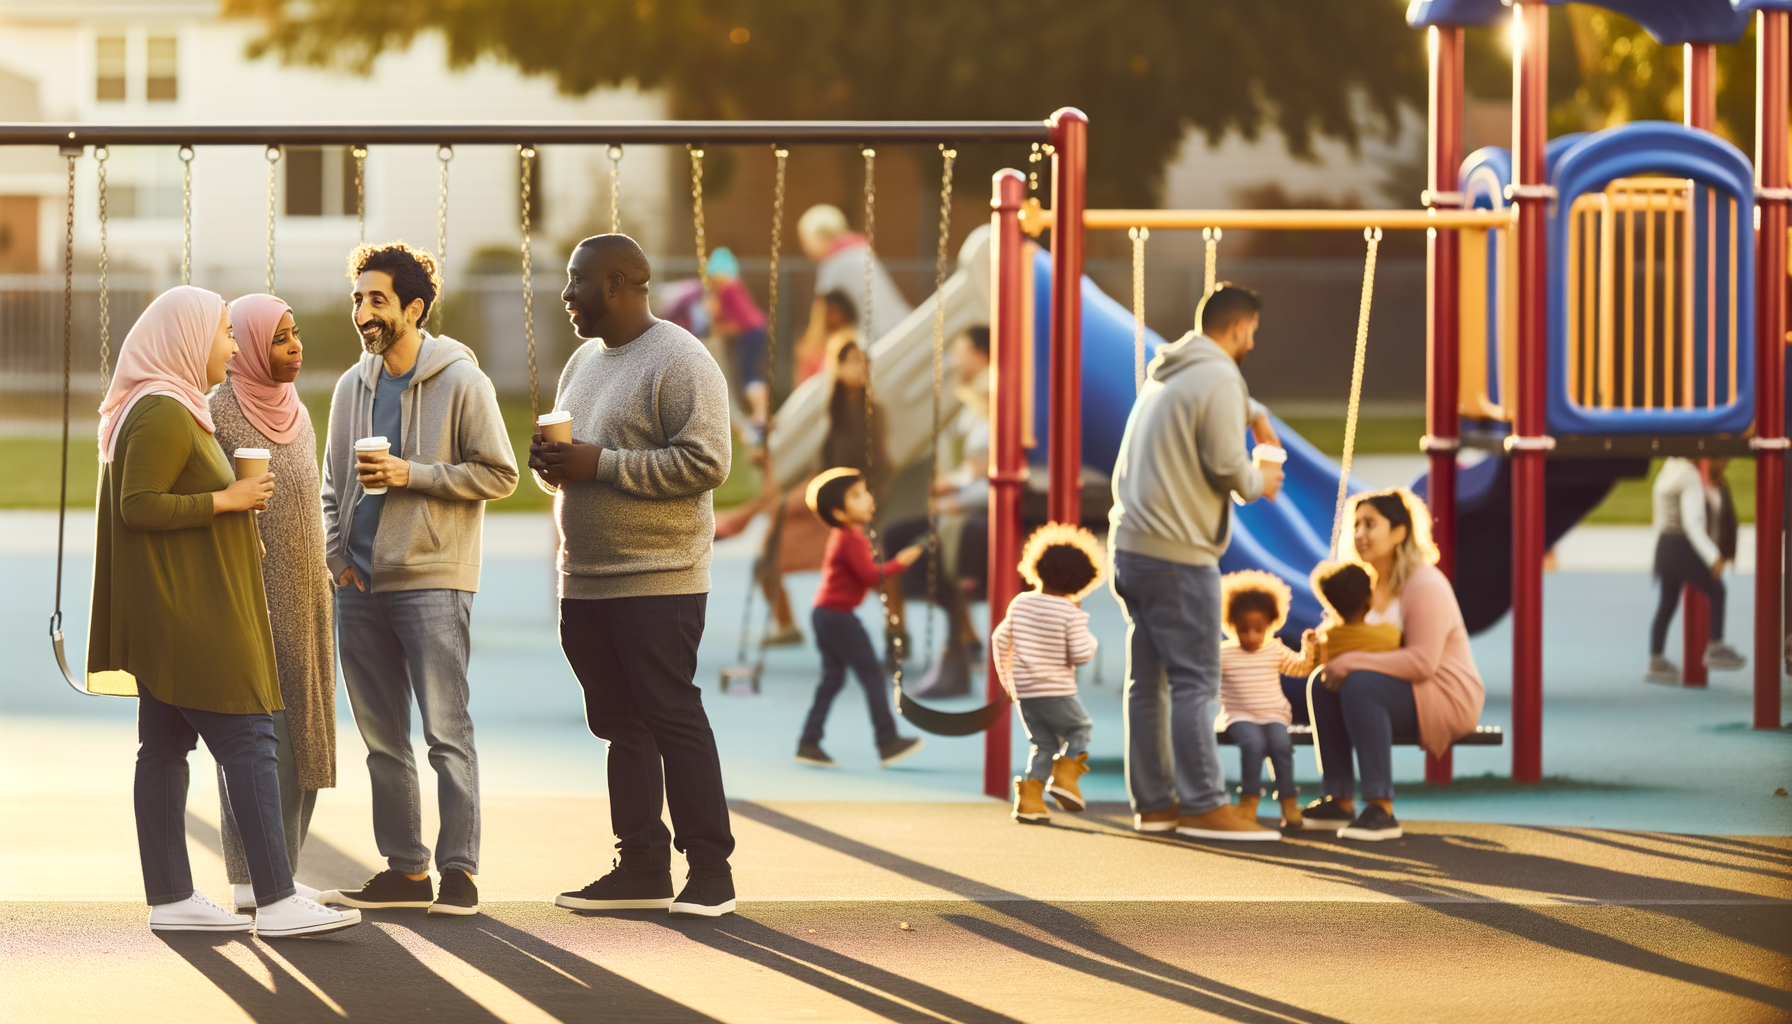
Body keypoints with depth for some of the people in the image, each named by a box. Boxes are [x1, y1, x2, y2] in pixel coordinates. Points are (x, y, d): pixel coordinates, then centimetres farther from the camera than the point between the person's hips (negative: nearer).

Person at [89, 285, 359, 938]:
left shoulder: (168, 410, 17)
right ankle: (276, 902, -15)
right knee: (250, 743, -12)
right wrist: (226, 500, -17)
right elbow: (137, 507, -23)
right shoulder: (161, 414, -16)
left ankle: (171, 898, 8)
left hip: (179, 609, 11)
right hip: (187, 609, -11)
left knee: (165, 748, 8)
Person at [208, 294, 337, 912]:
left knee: (298, 735, 8)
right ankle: (252, 878, -4)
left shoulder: (296, 413, 14)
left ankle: (282, 867, 14)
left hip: (303, 600, 8)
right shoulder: (218, 413, -10)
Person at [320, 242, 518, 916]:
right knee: (382, 739, 8)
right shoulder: (352, 387, 13)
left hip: (432, 582, -6)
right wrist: (336, 553, 6)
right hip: (360, 584, 6)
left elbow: (498, 475, -7)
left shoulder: (460, 381, -5)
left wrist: (411, 474, -14)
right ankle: (404, 869, 14)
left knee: (446, 733, -8)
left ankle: (459, 869, -5)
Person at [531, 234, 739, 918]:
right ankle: (643, 869, 14)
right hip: (586, 581, 8)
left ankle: (710, 870, -2)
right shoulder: (584, 362, 18)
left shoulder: (679, 362, -10)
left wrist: (599, 464, -20)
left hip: (658, 580, -8)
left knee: (672, 719, -7)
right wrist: (550, 464, 1)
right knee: (622, 726, 9)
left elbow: (705, 463, -19)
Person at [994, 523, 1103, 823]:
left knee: (1043, 744, 14)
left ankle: (1029, 796, 3)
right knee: (1079, 730, 18)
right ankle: (1065, 776, -1)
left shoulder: (1020, 603, 2)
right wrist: (1088, 638, 6)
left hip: (1023, 692, 5)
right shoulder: (1070, 613, -14)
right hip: (1056, 693, -5)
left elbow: (1000, 640, 10)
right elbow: (1081, 655, -15)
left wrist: (1006, 676, 24)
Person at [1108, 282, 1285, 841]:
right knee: (1194, 680, -7)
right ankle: (1203, 806, -7)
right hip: (1178, 553, -9)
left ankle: (1153, 800, 15)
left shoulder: (1163, 377, 18)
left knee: (1148, 680, 11)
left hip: (1131, 542, 9)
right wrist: (1259, 482, 5)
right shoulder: (1217, 378, -10)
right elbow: (1226, 464, -16)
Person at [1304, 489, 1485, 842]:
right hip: (1401, 694, 9)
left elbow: (1423, 661, -27)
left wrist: (1353, 662, -27)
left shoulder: (1425, 585, -17)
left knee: (1360, 686, -32)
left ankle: (1381, 810, -33)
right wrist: (1327, 651, -11)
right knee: (1322, 684, -10)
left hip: (1448, 698, -8)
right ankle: (1339, 801, -8)